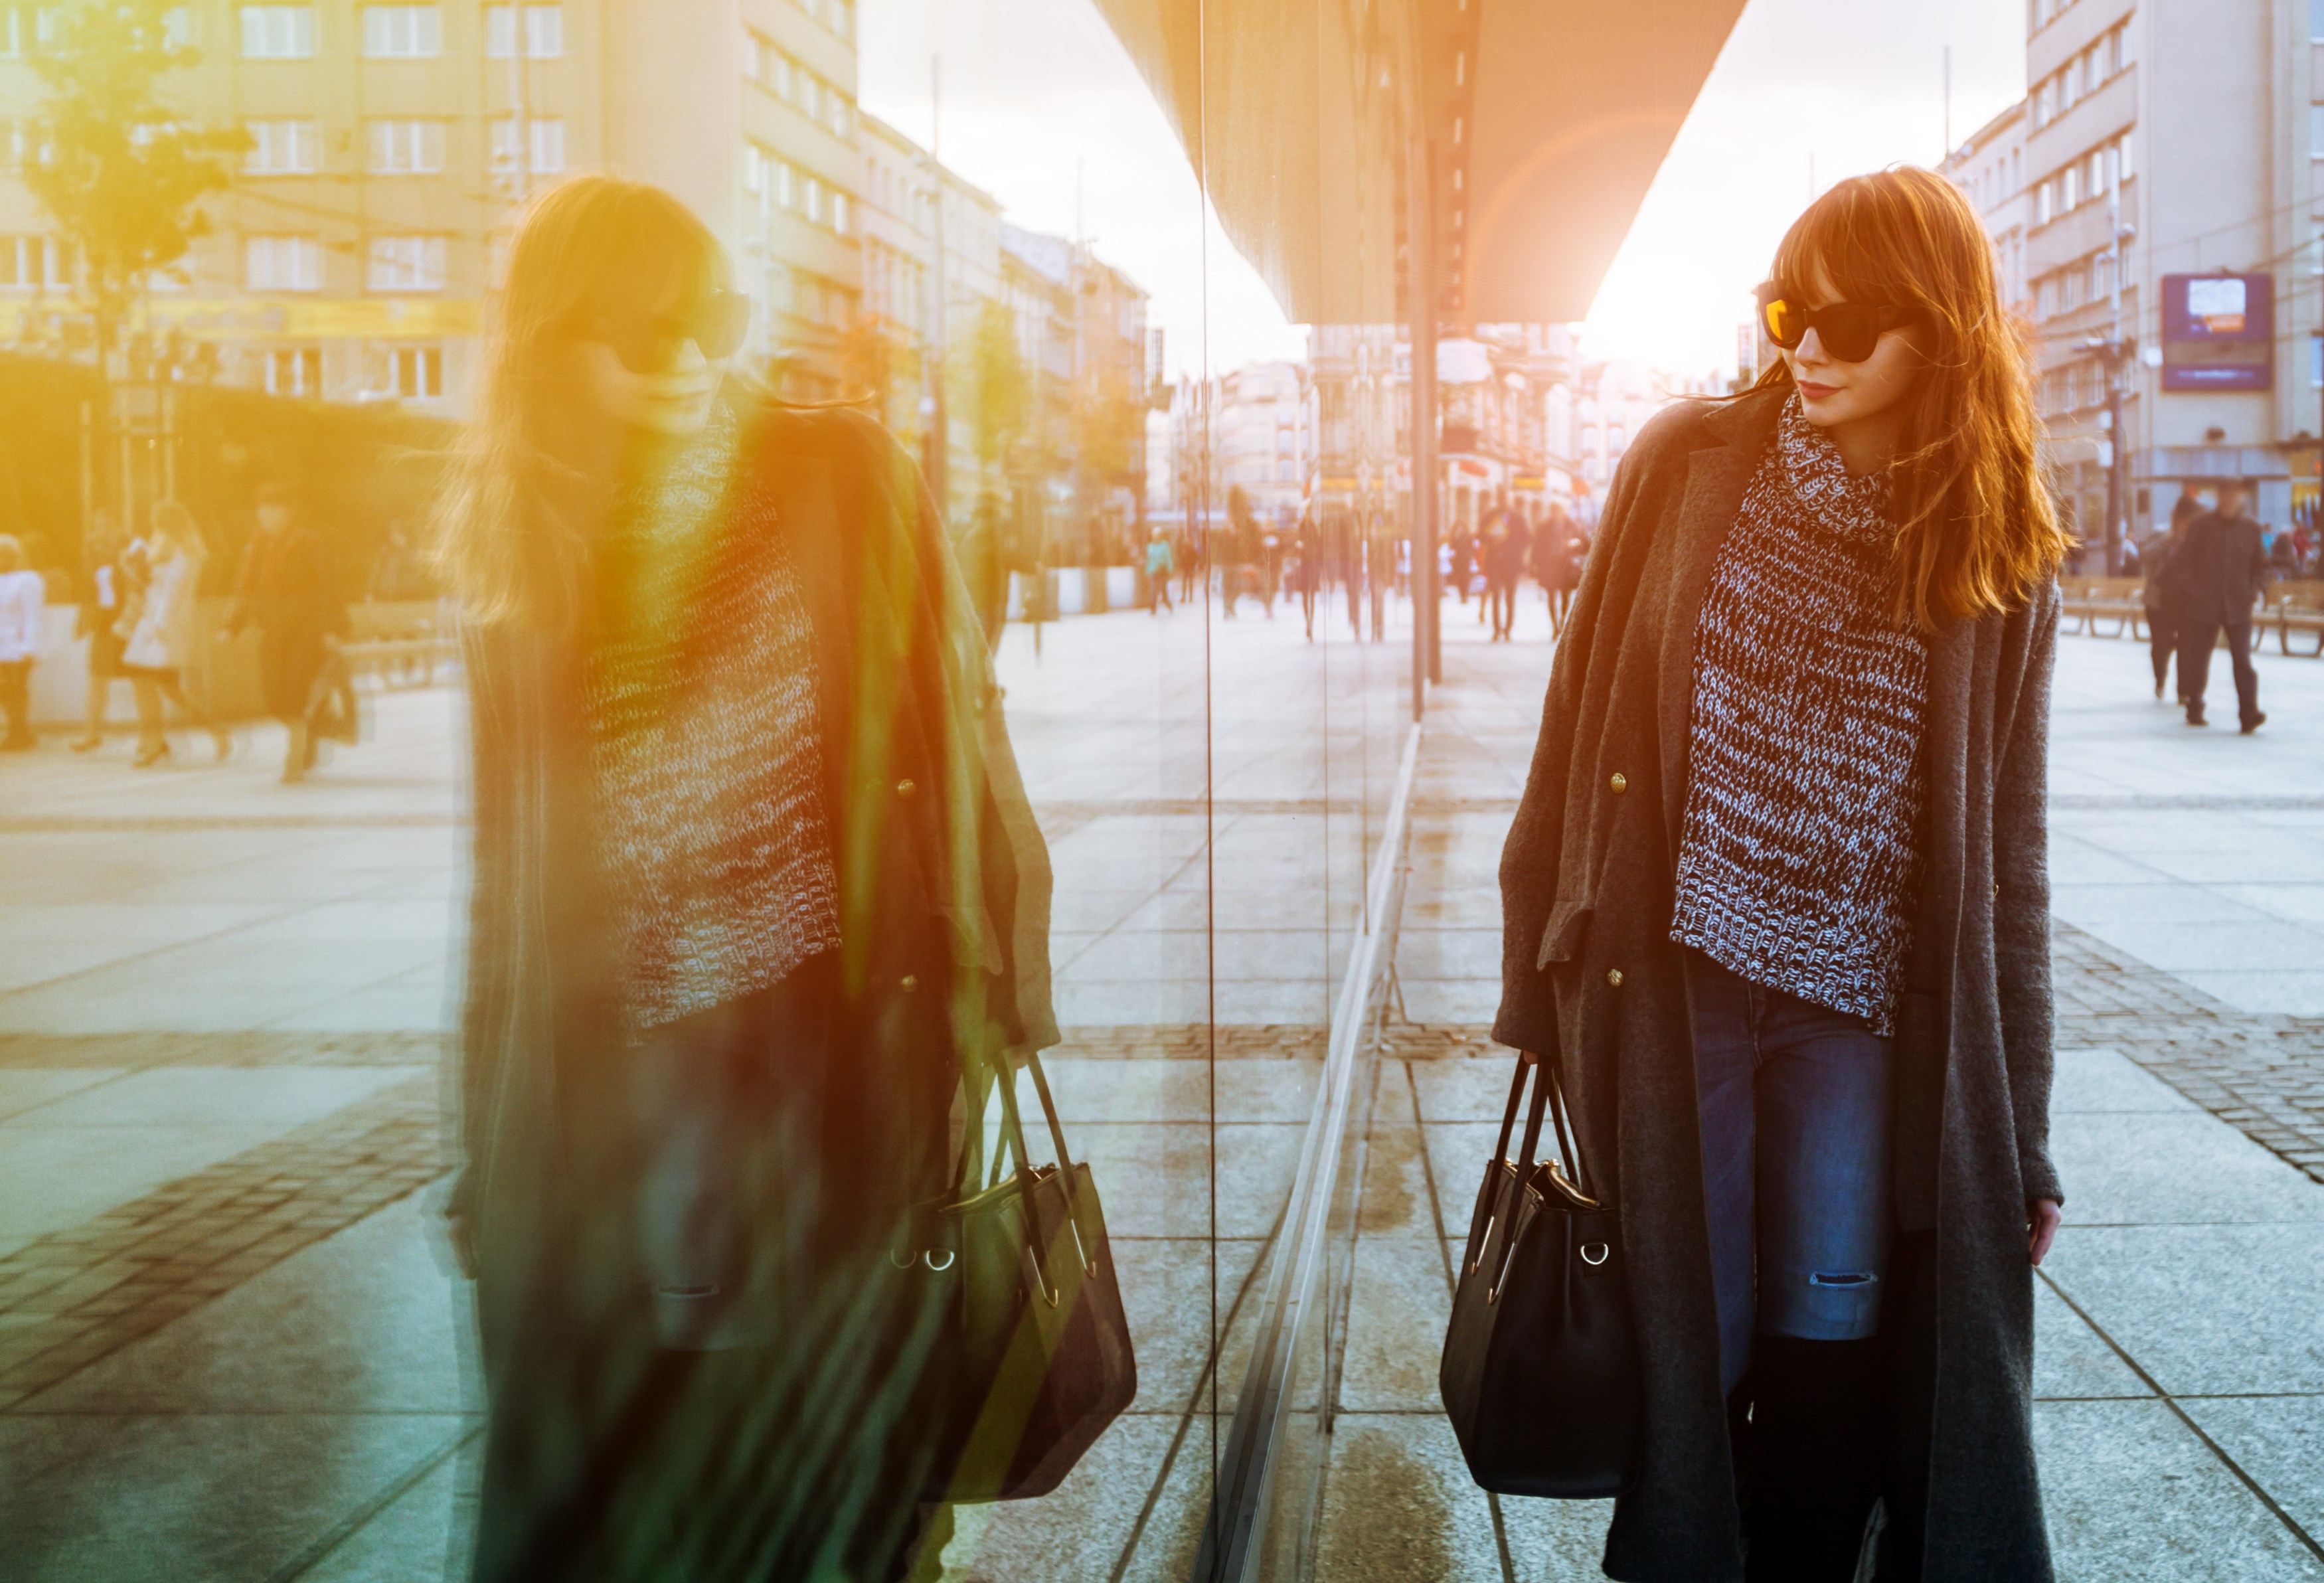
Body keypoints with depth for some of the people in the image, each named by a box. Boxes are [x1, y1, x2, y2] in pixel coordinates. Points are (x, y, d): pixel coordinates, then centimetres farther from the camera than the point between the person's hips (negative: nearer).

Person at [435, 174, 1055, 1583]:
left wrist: (994, 965, -6)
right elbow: (514, 857, 11)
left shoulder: (840, 479, -2)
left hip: (823, 1033, -2)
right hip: (614, 1070, 3)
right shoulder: (525, 540, 6)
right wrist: (497, 1147, 11)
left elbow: (950, 727, 0)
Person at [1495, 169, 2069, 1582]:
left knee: (1831, 1371, 5)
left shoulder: (2000, 558, 1)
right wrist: (1546, 965, -1)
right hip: (1673, 983, 0)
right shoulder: (1689, 463, 1)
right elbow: (1582, 714, 3)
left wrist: (2022, 1134, 3)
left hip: (1859, 1009, 1)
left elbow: (2009, 854, 3)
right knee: (1691, 1350, 6)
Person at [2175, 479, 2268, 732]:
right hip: (2204, 606, 0)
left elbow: (2260, 565, 14)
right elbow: (2184, 562, 2)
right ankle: (2194, 710, 22)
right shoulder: (2201, 526, 0)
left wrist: (2253, 591, 1)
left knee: (2242, 660, -10)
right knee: (2198, 660, 8)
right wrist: (2192, 590, -9)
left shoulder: (2251, 528, 5)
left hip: (2238, 607, 0)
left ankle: (2249, 714, -17)